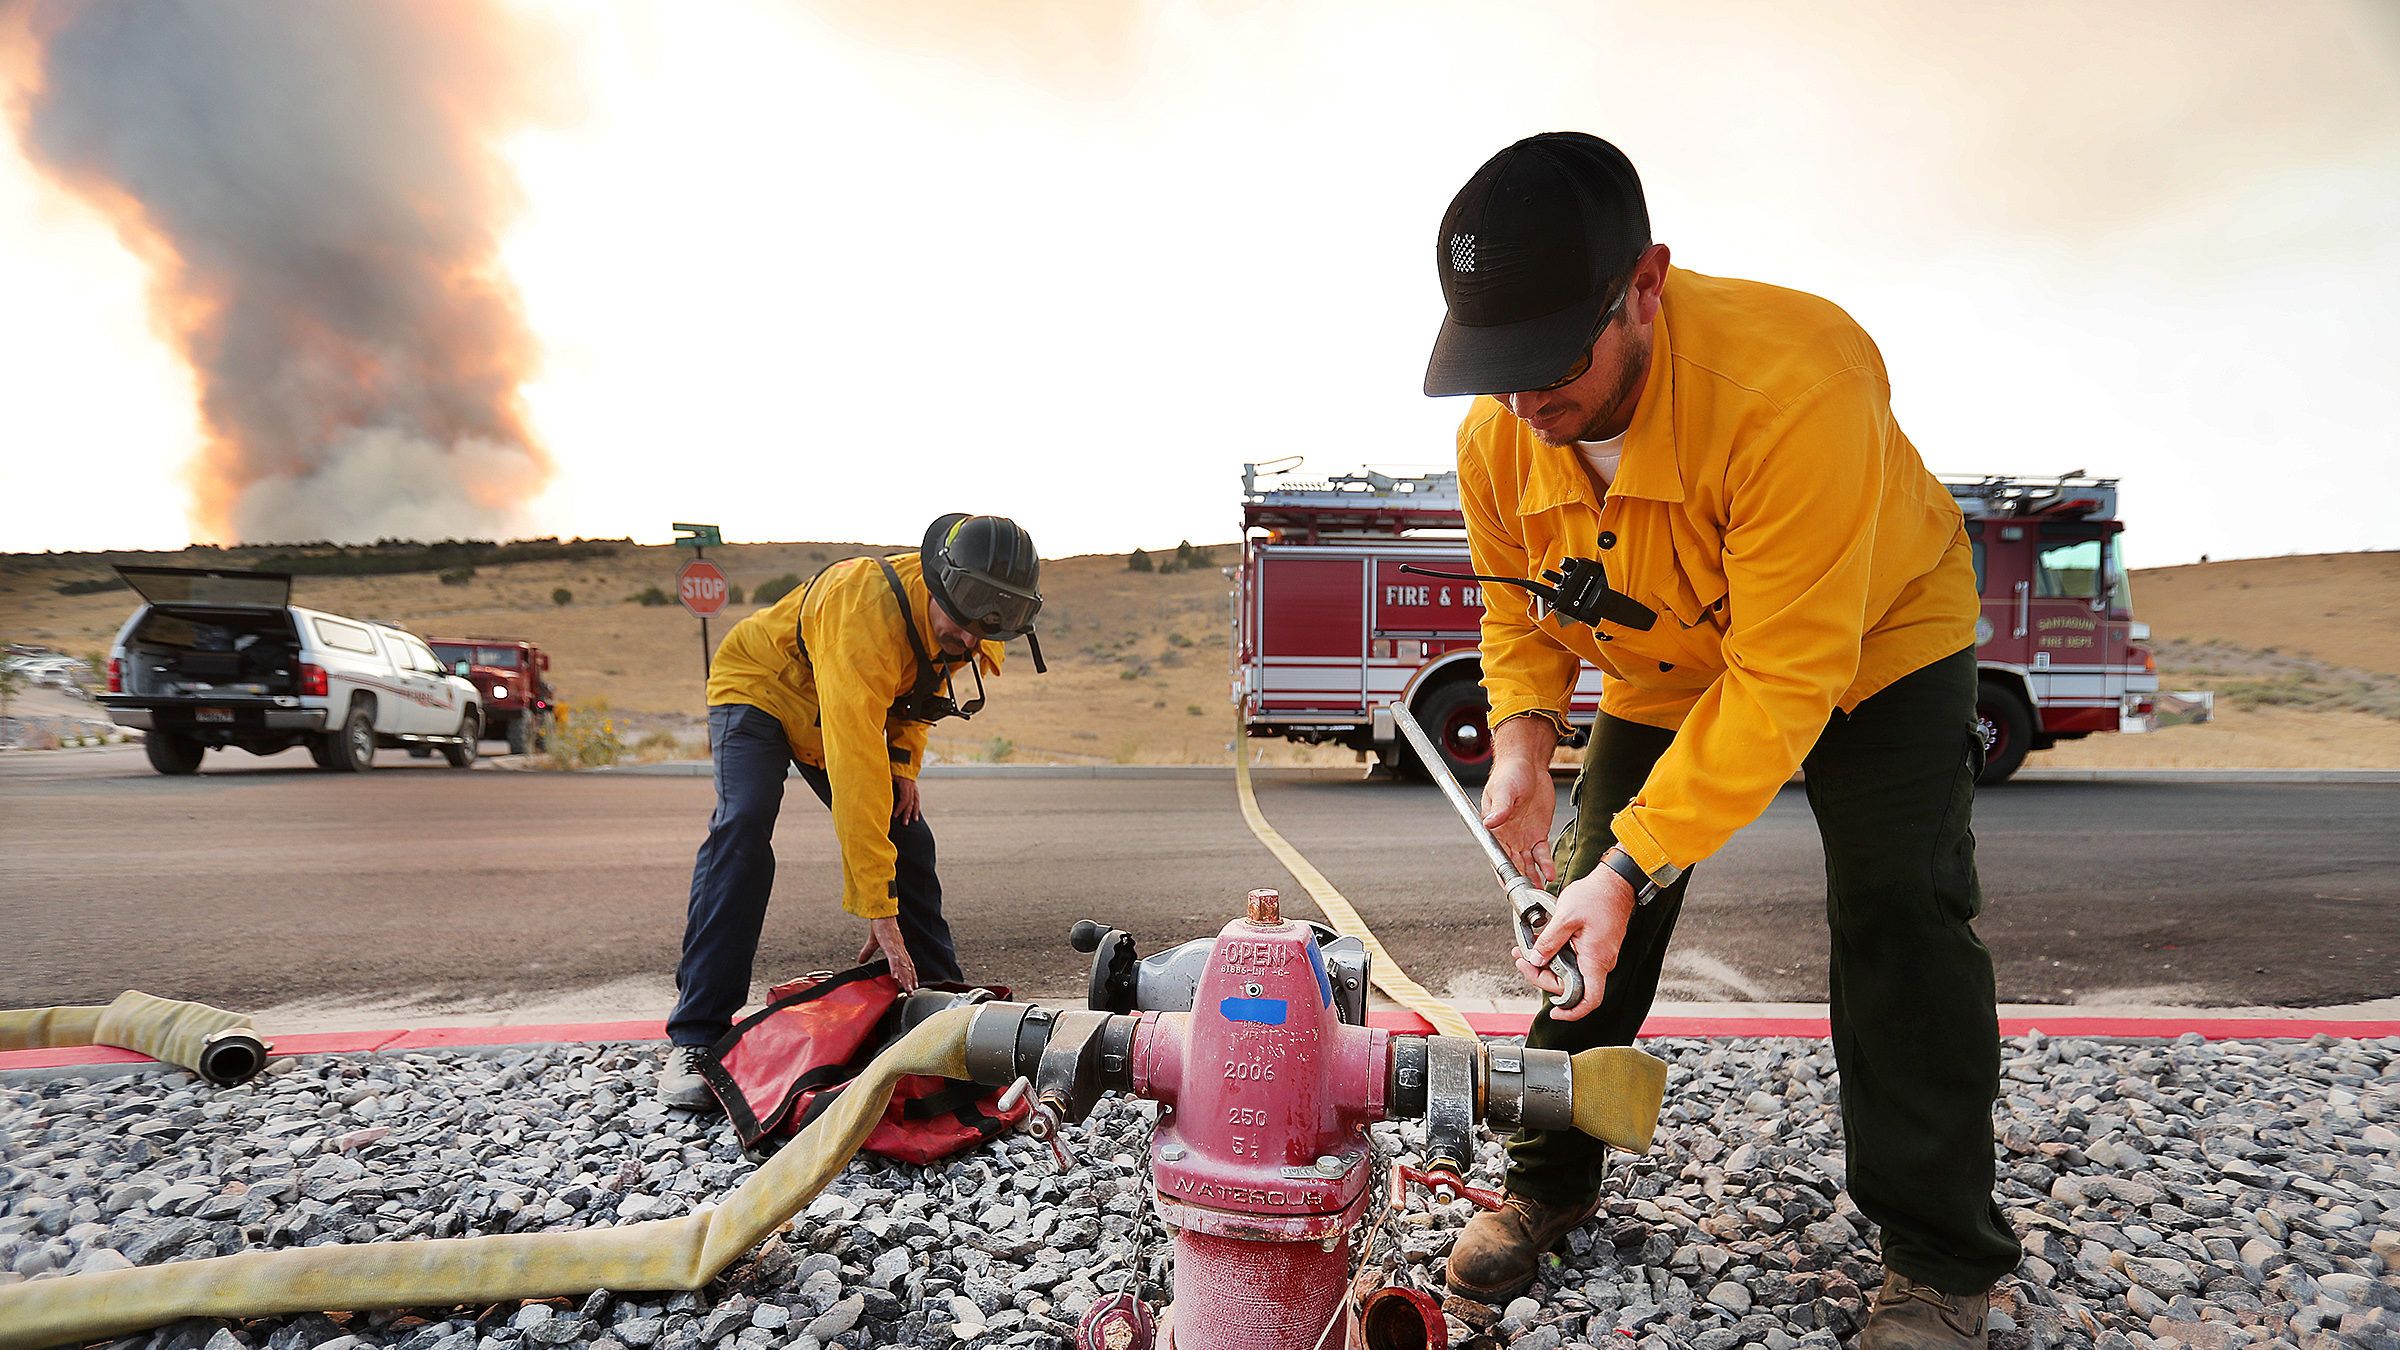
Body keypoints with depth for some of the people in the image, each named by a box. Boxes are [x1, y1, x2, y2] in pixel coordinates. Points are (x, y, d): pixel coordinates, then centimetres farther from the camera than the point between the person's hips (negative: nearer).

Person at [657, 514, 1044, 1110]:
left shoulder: (964, 631, -18)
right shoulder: (865, 613, -43)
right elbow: (855, 773, -46)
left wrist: (905, 763, -10)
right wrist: (879, 911, -46)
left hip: (853, 709, 7)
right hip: (758, 688, -6)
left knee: (908, 840, -1)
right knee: (743, 829, -27)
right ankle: (695, 1039, -20)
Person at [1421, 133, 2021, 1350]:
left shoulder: (1791, 380, -41)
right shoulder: (1496, 434, -23)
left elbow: (1786, 672, -40)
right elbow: (1520, 612, -4)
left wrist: (1636, 864, -42)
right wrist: (1523, 739, -24)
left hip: (1872, 639, -4)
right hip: (1662, 672, 5)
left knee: (1898, 917, -16)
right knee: (1588, 920, 1)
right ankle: (1550, 1182, 20)